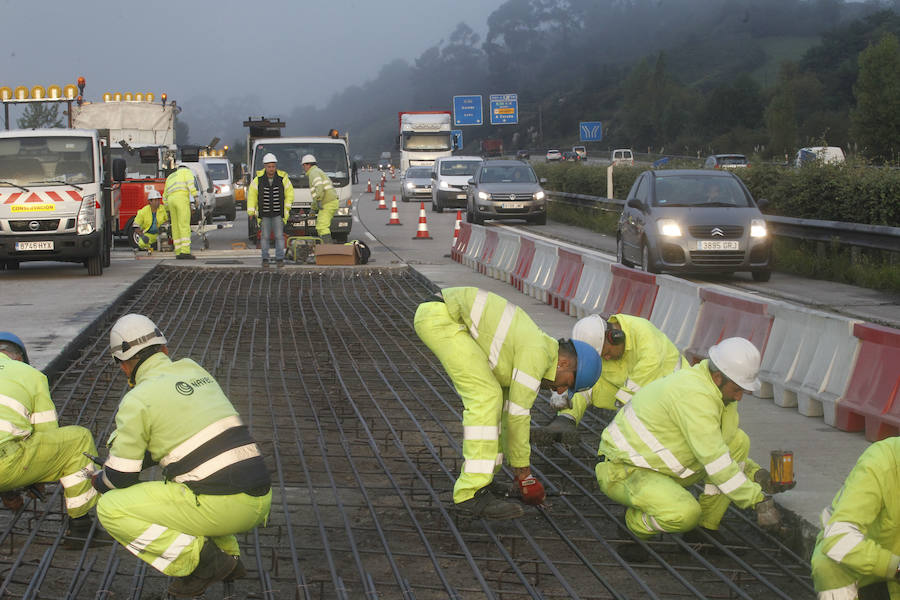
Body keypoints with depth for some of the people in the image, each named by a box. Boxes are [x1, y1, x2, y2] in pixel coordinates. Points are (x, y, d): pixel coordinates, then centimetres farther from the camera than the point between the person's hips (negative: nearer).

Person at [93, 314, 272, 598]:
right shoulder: (196, 371, 18)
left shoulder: (137, 400, -3)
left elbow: (120, 478, 1)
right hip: (260, 500, 8)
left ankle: (201, 560, -4)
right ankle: (226, 554, 18)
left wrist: (99, 481, 25)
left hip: (220, 507, -8)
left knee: (111, 509, 0)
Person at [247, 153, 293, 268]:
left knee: (279, 236, -3)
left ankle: (279, 258, 3)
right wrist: (251, 211, -5)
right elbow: (252, 195, 0)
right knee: (264, 236, 4)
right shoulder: (258, 179, -5)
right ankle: (265, 259, 12)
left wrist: (287, 207, -2)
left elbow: (289, 193, 6)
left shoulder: (283, 178, -5)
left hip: (278, 214, 0)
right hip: (264, 214, 0)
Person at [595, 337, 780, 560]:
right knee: (686, 514, -37)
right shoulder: (695, 396, -26)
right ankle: (636, 523, -3)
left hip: (656, 465, 10)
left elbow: (715, 448, 18)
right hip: (623, 473, -10)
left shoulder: (703, 387, 6)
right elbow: (715, 462, -27)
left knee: (739, 441, 2)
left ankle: (706, 530, 4)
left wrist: (753, 472, 4)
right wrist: (758, 500, -24)